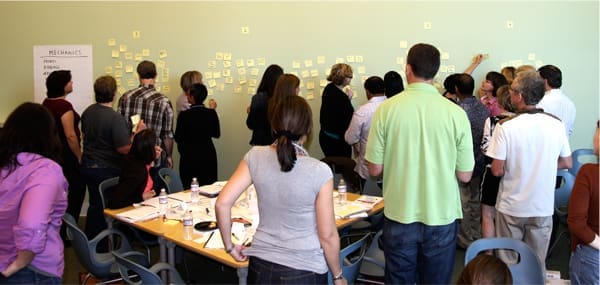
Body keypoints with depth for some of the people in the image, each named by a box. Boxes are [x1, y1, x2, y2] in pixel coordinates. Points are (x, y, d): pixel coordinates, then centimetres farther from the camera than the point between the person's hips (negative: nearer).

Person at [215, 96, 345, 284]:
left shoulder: (255, 157, -10)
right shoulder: (320, 172, -18)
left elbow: (222, 203, -11)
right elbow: (327, 236, -12)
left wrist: (230, 247, 4)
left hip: (261, 266, 2)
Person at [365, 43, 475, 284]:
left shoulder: (386, 109, -11)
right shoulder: (456, 113, -10)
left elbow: (374, 169, -5)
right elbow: (465, 175, -4)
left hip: (399, 216, 0)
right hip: (441, 217, 0)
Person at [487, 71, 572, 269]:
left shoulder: (506, 127, -18)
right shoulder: (556, 125, -7)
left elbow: (497, 170, -16)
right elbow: (567, 163, 4)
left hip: (511, 207, -3)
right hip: (543, 207, 3)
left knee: (508, 264, 15)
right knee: (537, 263, 19)